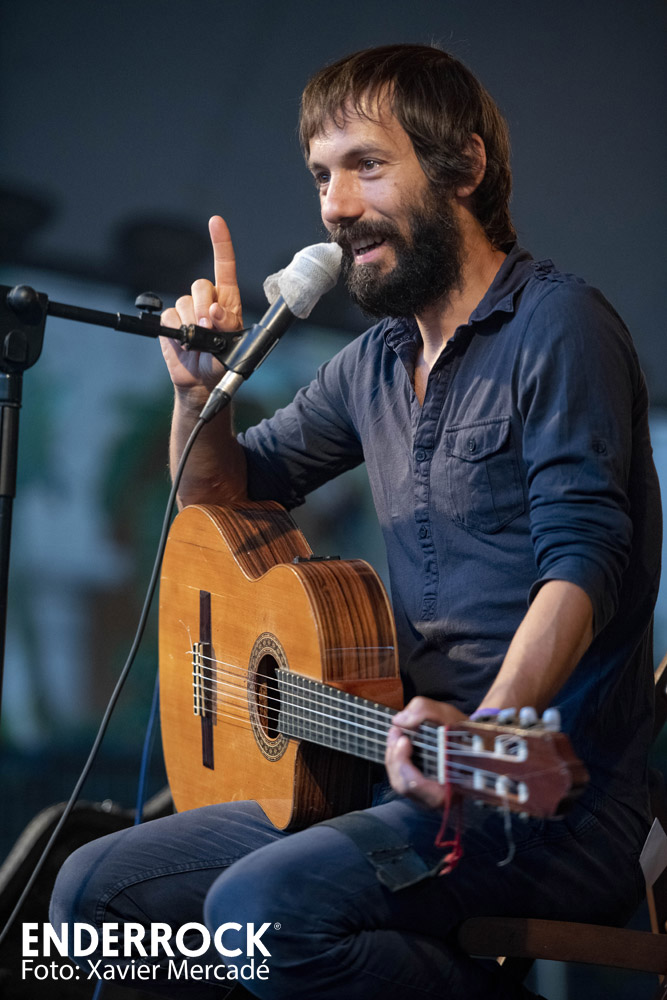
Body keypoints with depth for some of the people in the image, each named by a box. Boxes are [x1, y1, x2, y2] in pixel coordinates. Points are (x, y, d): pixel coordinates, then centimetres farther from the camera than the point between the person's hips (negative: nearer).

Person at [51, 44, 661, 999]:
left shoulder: (556, 324, -8)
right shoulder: (378, 362, 16)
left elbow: (582, 563, -20)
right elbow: (220, 501, 27)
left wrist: (487, 728, -37)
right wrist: (201, 387, 6)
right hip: (409, 777, 8)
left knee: (263, 909, -30)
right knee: (94, 890, 0)